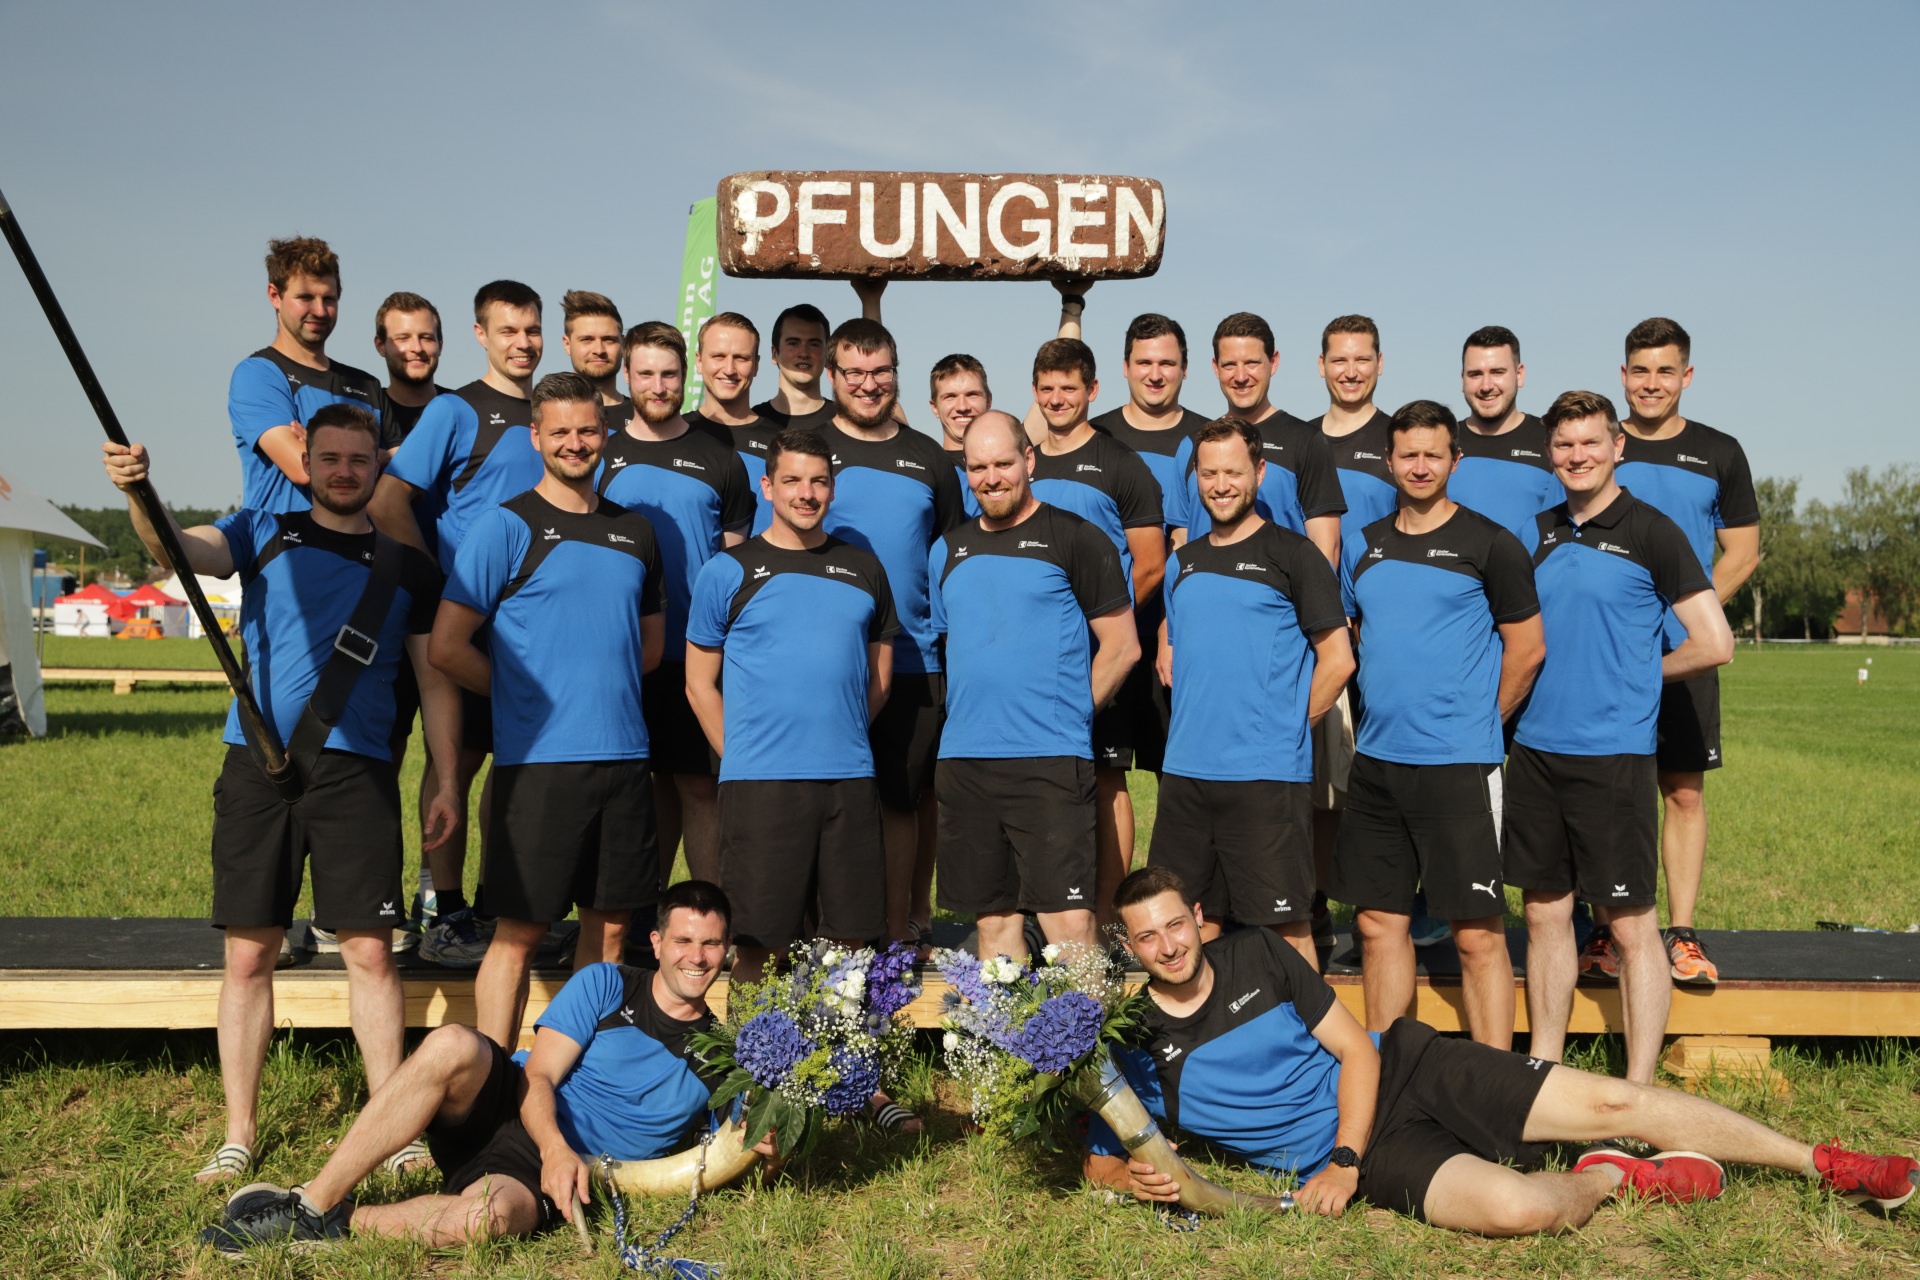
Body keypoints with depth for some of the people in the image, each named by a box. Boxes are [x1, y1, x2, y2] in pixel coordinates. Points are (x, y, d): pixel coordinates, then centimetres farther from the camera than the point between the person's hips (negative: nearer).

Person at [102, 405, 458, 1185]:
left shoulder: (406, 563, 11)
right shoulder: (266, 533, 10)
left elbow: (434, 676, 11)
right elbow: (183, 551, -10)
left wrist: (446, 779, 4)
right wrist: (139, 497, -30)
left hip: (356, 770, 0)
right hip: (256, 765, 1)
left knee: (369, 952, 0)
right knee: (247, 954, 5)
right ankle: (239, 1133, 16)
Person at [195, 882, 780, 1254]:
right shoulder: (606, 984, 5)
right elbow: (538, 1077, -3)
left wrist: (753, 1145, -13)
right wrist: (556, 1146, -23)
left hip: (556, 1176, -1)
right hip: (505, 1110, 1)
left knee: (483, 1217, -39)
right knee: (452, 1045, -34)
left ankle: (334, 1223, -15)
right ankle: (313, 1201, -25)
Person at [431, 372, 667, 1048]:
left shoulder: (636, 532, 13)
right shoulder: (505, 526, -2)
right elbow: (448, 647, -5)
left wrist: (599, 686, 10)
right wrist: (529, 696, 3)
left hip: (623, 756, 5)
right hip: (536, 762, -5)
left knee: (609, 925, 11)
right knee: (520, 929, 1)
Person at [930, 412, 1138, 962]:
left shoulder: (1075, 539, -1)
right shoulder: (949, 549, 14)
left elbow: (1122, 646, -1)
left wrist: (1070, 712, -2)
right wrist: (966, 717, 12)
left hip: (1051, 761, -5)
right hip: (962, 760, 5)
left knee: (1068, 921, -9)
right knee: (994, 918, 11)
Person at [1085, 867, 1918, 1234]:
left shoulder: (1255, 954, -4)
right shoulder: (1134, 1052, -7)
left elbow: (1356, 1049, -2)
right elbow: (1097, 1162, 1)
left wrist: (1343, 1158, -15)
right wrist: (1139, 1179, -23)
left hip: (1401, 1069, 2)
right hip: (1375, 1152, -2)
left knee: (1612, 1101, -6)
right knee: (1518, 1207, -29)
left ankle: (1825, 1164, 10)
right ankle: (1614, 1177, 5)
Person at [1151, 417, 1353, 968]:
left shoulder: (1292, 555, -3)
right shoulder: (1182, 562, 14)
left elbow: (1338, 659, -4)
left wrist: (1287, 725, -4)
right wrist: (1196, 720, 10)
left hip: (1268, 777, -5)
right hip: (1185, 773, 6)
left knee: (1286, 925, 1)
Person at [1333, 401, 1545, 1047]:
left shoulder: (1490, 544, -3)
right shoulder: (1363, 546, 11)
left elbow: (1527, 649, -1)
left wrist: (1475, 724, 3)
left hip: (1459, 764, -5)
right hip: (1376, 761, 5)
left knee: (1477, 933, -3)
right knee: (1380, 922, 11)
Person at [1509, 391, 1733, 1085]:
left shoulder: (1650, 532, -5)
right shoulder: (1539, 530, 11)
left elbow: (1714, 644, -7)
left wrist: (1634, 674, 2)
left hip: (1613, 754, -5)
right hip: (1534, 748, 6)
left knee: (1630, 924, 1)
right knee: (1544, 914, 12)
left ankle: (1637, 1093, 10)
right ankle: (1544, 1071, 24)